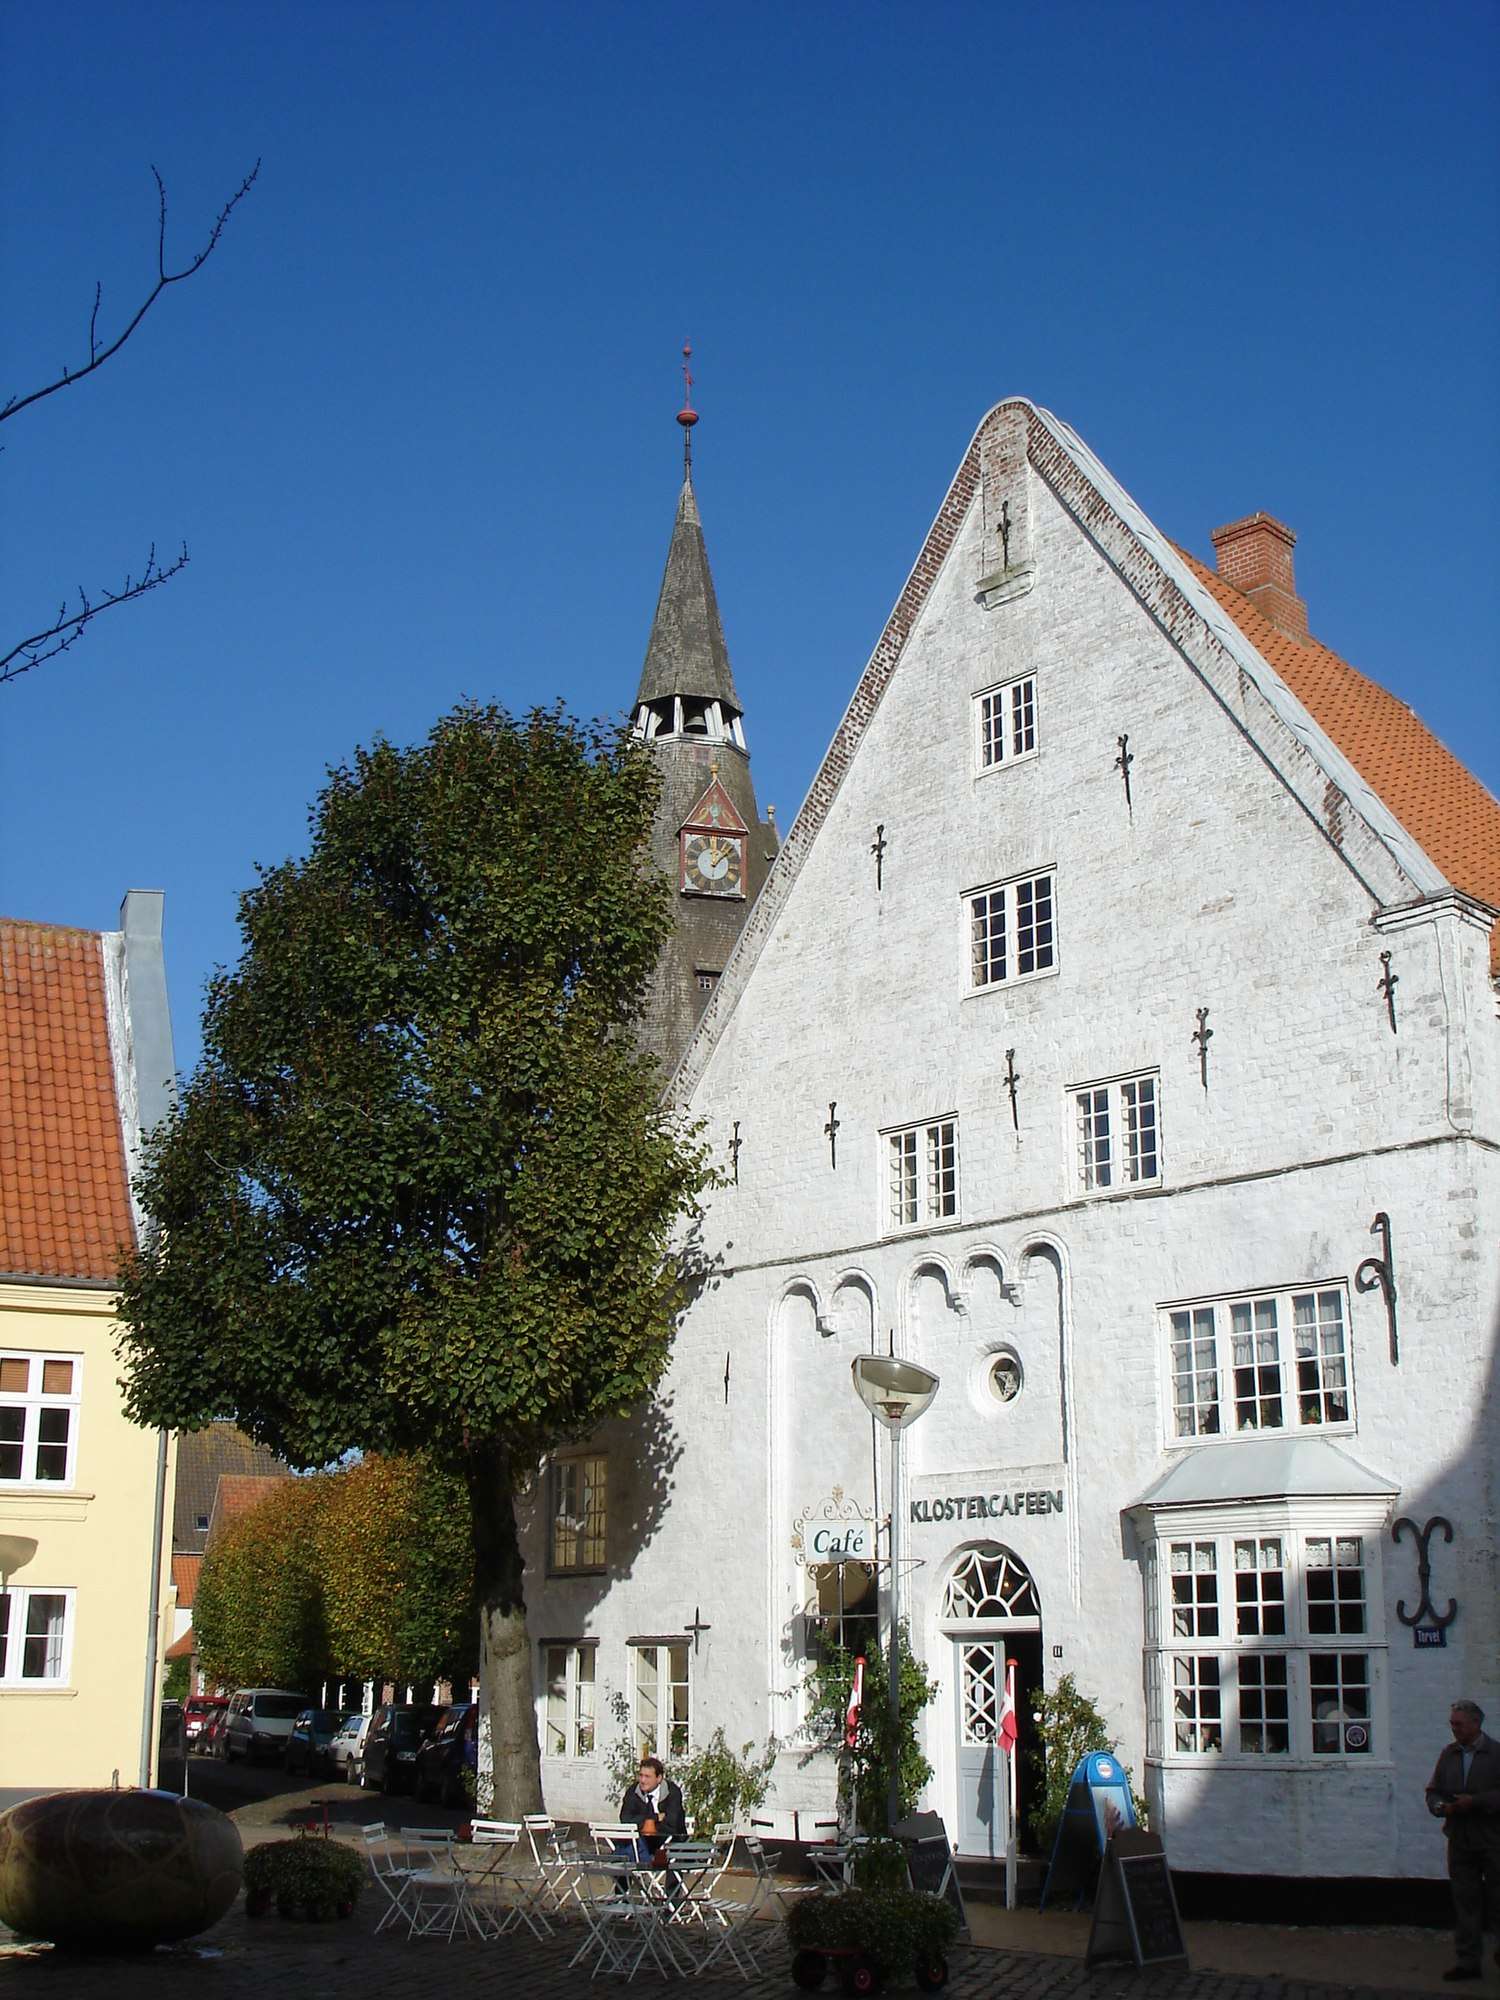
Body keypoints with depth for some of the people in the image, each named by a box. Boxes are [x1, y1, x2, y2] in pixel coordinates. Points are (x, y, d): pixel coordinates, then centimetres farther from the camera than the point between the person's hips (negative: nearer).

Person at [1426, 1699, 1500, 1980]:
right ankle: (1468, 1961, 12)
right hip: (1459, 1839, 5)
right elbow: (1433, 1790, 14)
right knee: (1464, 1901, 7)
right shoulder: (1449, 1754, 10)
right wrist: (1440, 1806, -6)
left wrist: (1475, 1802, -20)